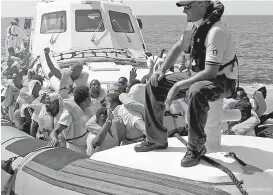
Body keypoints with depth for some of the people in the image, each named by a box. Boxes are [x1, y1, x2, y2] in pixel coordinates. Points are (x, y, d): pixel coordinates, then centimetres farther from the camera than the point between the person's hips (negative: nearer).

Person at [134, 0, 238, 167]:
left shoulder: (216, 31, -28)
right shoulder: (195, 25, -2)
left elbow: (211, 72, -32)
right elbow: (178, 47, 15)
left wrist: (177, 86, -29)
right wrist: (162, 70, 3)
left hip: (223, 81, -9)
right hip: (200, 76, 9)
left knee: (195, 92, -41)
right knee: (154, 85, 3)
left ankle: (196, 148, -23)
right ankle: (156, 139, 13)